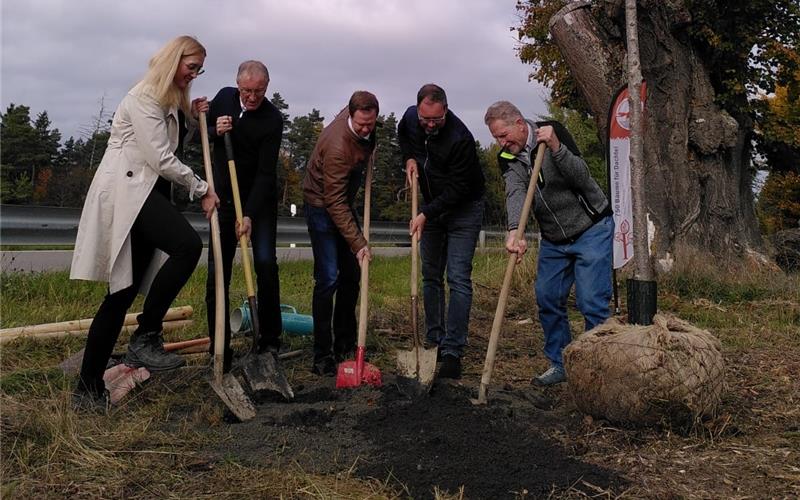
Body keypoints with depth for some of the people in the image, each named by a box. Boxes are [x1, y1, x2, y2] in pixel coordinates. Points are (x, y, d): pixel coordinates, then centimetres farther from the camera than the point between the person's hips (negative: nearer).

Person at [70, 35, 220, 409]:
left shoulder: (171, 101, 24)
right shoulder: (143, 98, -6)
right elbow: (161, 158, -13)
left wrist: (189, 115, 17)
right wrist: (201, 189, -5)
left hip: (147, 193, 9)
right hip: (127, 191, -9)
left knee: (124, 291, 3)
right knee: (188, 245, -29)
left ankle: (89, 389, 6)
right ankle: (145, 338, -20)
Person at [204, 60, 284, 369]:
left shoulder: (272, 119, -17)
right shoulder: (224, 97, -2)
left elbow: (265, 173, -21)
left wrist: (249, 215, -28)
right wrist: (215, 132, -15)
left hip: (260, 200, -3)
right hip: (224, 197, 3)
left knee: (266, 264, -13)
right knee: (217, 271, -2)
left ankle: (270, 342, 0)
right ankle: (220, 347, 5)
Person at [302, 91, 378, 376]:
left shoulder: (364, 128, -8)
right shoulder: (337, 145, -33)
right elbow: (334, 203, -31)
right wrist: (359, 243, -33)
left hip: (344, 202, 9)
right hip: (322, 206, -8)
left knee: (352, 275, 10)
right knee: (328, 279, -14)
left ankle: (345, 345, 22)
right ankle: (322, 356, -7)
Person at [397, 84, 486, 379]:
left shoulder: (460, 139, -30)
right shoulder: (410, 117, -10)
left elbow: (457, 189, -25)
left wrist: (426, 215, -26)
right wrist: (410, 159, -3)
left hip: (463, 208, -6)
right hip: (431, 205, 6)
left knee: (458, 279, -12)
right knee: (430, 275, 9)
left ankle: (452, 352, -11)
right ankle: (433, 342, 19)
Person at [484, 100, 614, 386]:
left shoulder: (553, 131, -16)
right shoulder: (507, 159, -4)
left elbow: (582, 178, -23)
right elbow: (516, 194, -23)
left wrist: (556, 148, -36)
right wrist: (514, 231, -41)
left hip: (591, 229, -5)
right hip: (553, 239, 6)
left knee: (591, 303, -9)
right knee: (547, 299, 5)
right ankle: (560, 365, 20)